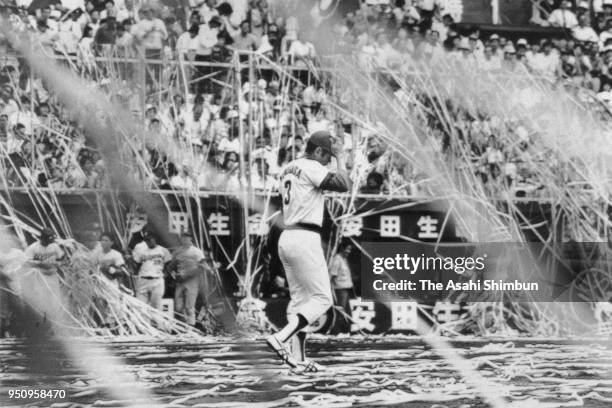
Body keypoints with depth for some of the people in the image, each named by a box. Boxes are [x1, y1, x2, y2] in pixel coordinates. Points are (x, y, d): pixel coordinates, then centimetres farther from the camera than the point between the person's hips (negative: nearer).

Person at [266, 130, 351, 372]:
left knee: (299, 299, 11)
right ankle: (280, 338, -20)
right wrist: (341, 158, -3)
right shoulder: (311, 168, -10)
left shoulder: (287, 170, 18)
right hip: (305, 239, -9)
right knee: (322, 299, -5)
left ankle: (298, 358, 7)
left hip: (287, 238, 9)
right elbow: (344, 186, -18)